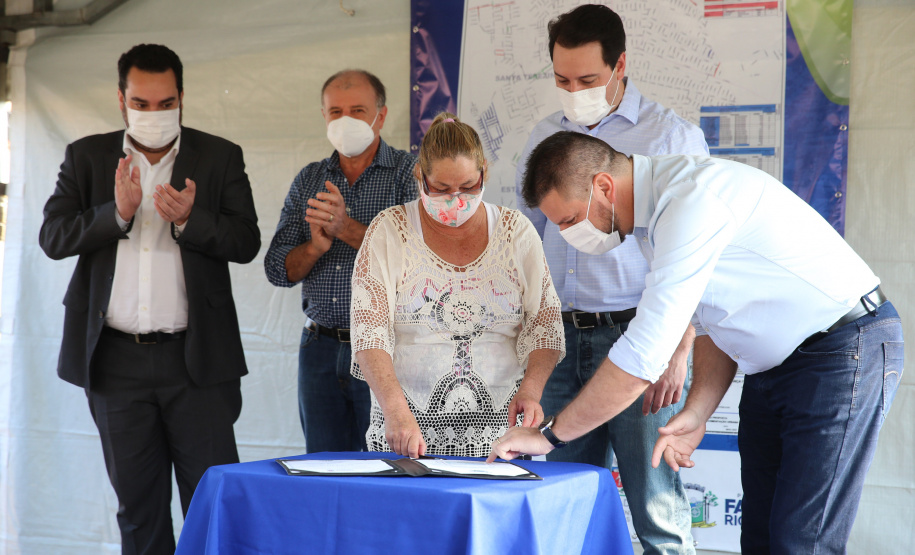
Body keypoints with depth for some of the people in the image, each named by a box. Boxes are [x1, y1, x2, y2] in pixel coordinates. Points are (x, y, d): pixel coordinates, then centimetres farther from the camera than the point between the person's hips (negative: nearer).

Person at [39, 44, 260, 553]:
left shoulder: (220, 158, 4)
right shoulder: (86, 157, 9)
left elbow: (247, 242, -4)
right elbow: (53, 237, -1)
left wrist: (189, 220, -22)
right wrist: (117, 212, -17)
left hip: (197, 357, -2)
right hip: (117, 359, 2)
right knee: (137, 503, 11)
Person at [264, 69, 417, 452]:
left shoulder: (410, 173, 0)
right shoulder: (308, 180, 13)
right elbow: (278, 270, 7)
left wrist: (348, 229, -20)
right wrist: (316, 246, -13)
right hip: (321, 349, 4)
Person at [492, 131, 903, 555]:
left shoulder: (693, 200, -27)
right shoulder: (649, 218, 5)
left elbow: (644, 355, -29)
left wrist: (550, 435, -21)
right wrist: (696, 413, -2)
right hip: (773, 362, 9)